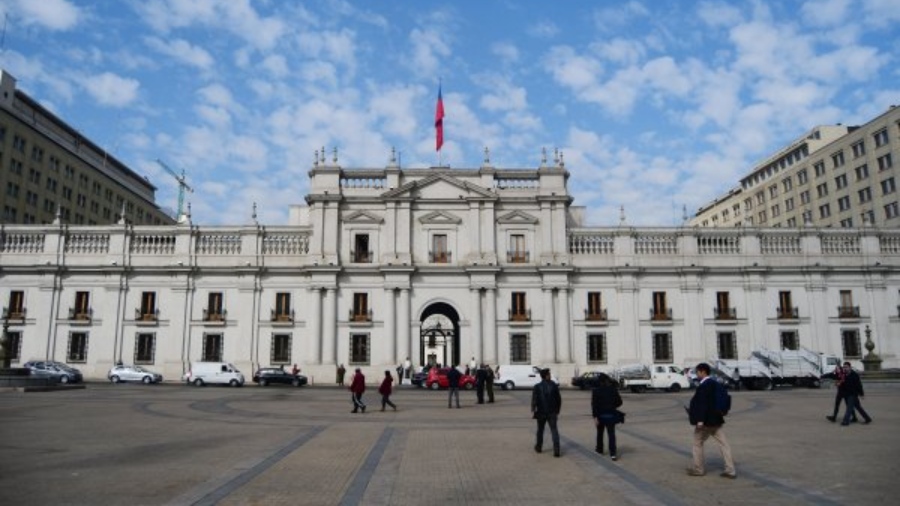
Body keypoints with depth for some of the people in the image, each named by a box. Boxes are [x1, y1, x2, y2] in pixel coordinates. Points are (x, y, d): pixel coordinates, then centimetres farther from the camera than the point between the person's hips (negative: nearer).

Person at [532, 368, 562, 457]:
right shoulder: (554, 386, -2)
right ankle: (556, 449, -12)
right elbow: (559, 399, 3)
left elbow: (534, 399, -14)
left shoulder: (537, 387, -5)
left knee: (540, 430, 16)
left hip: (541, 413, 0)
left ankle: (538, 447, 29)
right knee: (554, 430, -1)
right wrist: (557, 411, 13)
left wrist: (533, 410, -13)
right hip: (552, 413, 0)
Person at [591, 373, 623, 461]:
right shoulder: (613, 389, -3)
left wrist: (595, 417, -15)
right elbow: (619, 402, 1)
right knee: (611, 434, 2)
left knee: (600, 432, 19)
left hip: (601, 415, -1)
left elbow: (594, 404, -15)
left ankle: (599, 449, 34)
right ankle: (613, 454, -8)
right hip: (611, 415, 1)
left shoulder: (596, 390, -9)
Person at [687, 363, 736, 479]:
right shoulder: (715, 384, 12)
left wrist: (700, 420, -25)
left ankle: (698, 468, 18)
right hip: (716, 420, 9)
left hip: (705, 421, -9)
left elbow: (702, 403, -25)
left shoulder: (704, 386, -19)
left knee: (698, 443, 8)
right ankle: (730, 470, 8)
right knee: (723, 444, 7)